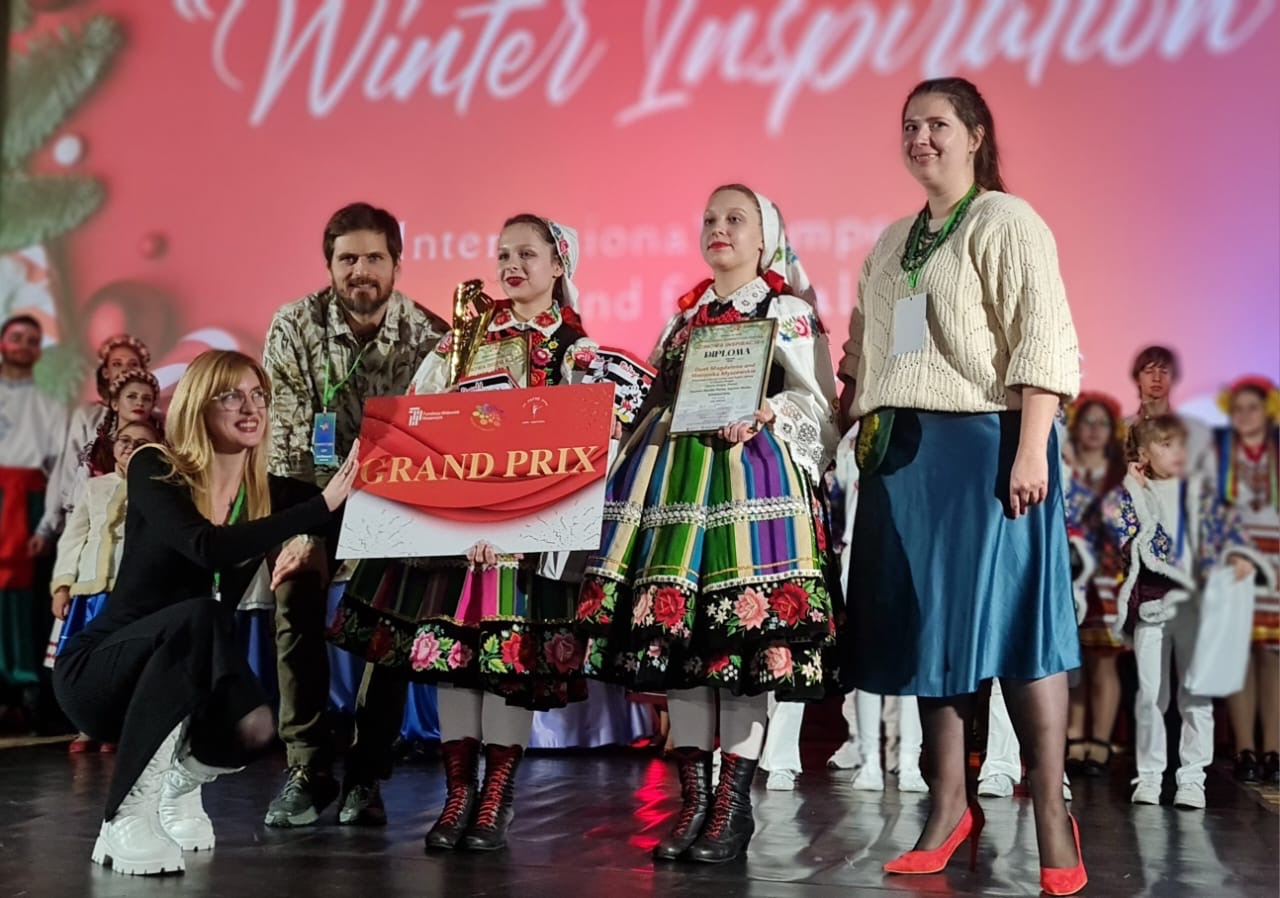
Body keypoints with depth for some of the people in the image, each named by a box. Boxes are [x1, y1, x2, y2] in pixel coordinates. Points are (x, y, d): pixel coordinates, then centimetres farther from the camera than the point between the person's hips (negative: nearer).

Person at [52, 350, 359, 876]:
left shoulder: (268, 493, 0)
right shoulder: (153, 471, -13)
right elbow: (208, 548, -32)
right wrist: (321, 505, -37)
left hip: (185, 688, 4)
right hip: (97, 670, -4)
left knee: (254, 729, -28)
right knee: (198, 613, -33)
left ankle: (180, 780, 10)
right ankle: (126, 821, -29)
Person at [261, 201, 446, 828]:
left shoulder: (429, 336, -16)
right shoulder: (294, 327, -15)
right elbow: (285, 437, -16)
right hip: (316, 484, 0)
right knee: (296, 599, -16)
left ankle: (366, 773, 0)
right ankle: (305, 768, -8)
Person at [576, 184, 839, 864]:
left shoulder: (787, 310, 5)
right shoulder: (685, 313, 22)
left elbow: (819, 400, -2)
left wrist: (767, 413, -19)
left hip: (751, 478, -6)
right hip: (676, 481, 6)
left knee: (742, 632, -10)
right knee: (673, 632, 2)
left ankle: (732, 805, -3)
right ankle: (694, 801, 9)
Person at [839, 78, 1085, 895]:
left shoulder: (1007, 223, -3)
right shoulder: (892, 242, 19)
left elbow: (1043, 341, -12)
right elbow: (866, 350, 23)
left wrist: (1031, 449, -20)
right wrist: (866, 428, 16)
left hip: (985, 442, -7)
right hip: (904, 451, 7)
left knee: (1007, 615, -7)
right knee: (928, 619, 7)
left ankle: (1052, 813, 0)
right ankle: (950, 806, 16)